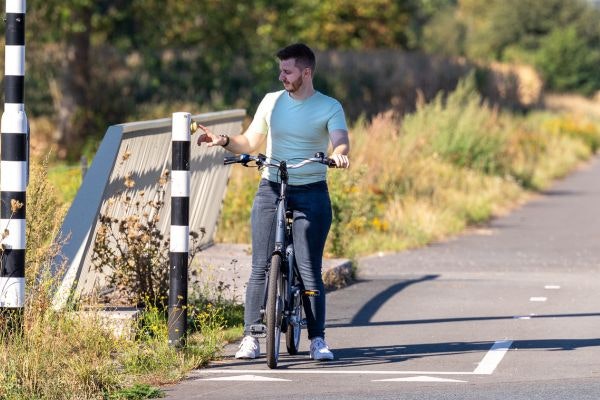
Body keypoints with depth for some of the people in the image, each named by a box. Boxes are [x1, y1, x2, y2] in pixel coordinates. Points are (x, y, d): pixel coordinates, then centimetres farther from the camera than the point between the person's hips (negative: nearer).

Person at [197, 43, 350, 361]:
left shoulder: (330, 108, 0)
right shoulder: (272, 102, 8)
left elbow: (340, 141, -15)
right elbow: (249, 143, 11)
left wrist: (339, 154, -38)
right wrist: (225, 141, -8)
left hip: (311, 192, -2)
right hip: (271, 190, 2)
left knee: (310, 270, -6)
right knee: (260, 267, -3)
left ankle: (317, 339, 1)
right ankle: (251, 338, 0)